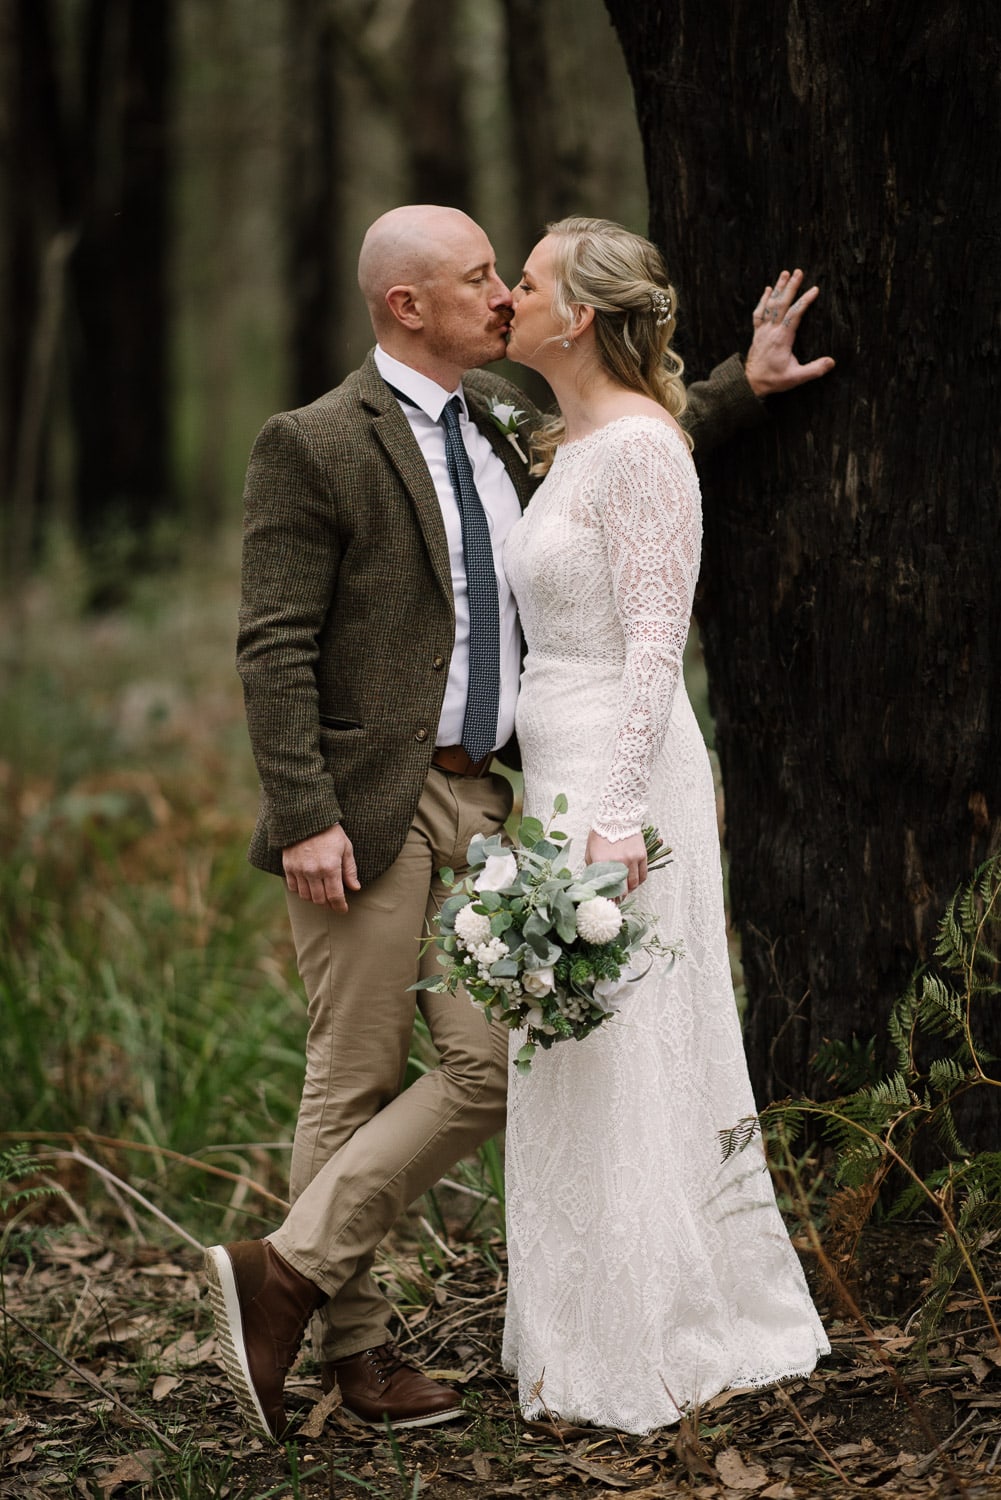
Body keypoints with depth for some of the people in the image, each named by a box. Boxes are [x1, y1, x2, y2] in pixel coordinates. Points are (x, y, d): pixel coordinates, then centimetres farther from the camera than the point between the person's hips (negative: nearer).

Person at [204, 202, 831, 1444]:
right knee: (357, 1076, 0)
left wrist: (745, 384, 22)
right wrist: (305, 818, -19)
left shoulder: (505, 415, 12)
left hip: (475, 801, 7)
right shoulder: (313, 446, -9)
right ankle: (349, 1341, 12)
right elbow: (274, 650, -13)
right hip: (365, 810, -7)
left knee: (490, 1069, 2)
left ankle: (287, 1269, 10)